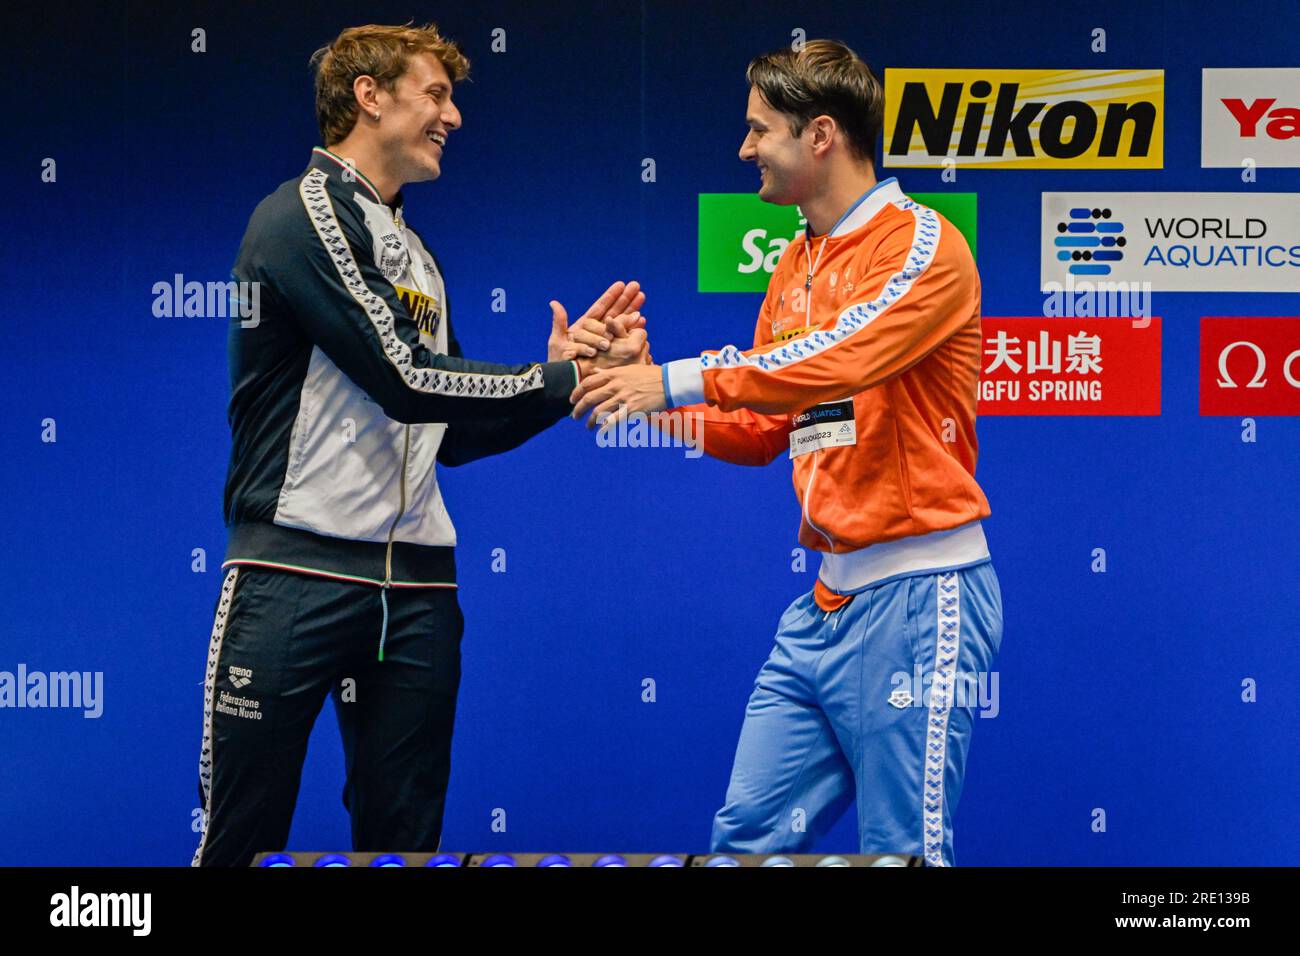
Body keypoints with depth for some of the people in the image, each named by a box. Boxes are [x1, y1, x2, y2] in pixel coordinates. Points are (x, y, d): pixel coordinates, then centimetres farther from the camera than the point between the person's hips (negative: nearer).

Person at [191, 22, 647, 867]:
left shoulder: (414, 254, 20)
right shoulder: (305, 213, -5)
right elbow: (406, 381, -14)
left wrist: (559, 375, 6)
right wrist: (563, 381, -8)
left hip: (416, 589, 8)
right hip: (298, 569, -8)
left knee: (406, 835, 8)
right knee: (245, 837, -4)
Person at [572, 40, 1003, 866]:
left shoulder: (921, 242, -9)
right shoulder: (797, 264, 16)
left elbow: (842, 358, -26)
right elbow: (760, 430, 19)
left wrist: (679, 380, -23)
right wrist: (645, 401, 5)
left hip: (915, 593, -8)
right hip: (828, 597, 8)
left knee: (903, 852, -2)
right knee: (750, 834, 7)